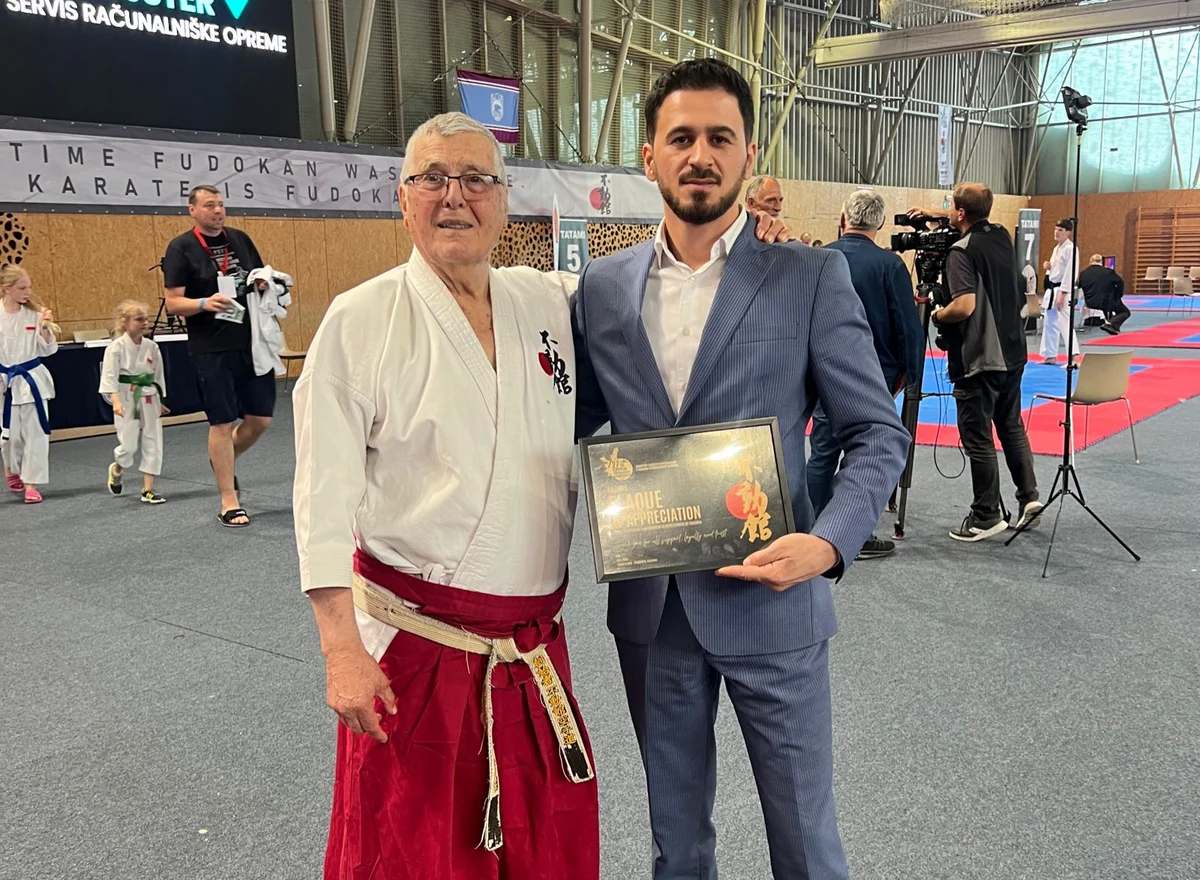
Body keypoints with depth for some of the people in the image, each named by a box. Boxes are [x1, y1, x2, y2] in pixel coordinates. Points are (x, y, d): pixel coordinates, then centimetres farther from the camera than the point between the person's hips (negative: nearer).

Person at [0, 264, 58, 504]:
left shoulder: (35, 313, -3)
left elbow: (47, 350, 1)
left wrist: (45, 327, -14)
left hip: (32, 379, 1)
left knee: (36, 432, 1)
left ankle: (30, 483, 11)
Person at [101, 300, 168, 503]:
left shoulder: (151, 347, 2)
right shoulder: (116, 347, -10)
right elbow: (109, 377, -15)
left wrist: (160, 401, 16)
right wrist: (116, 401, -27)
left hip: (148, 398, 4)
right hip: (126, 398, -4)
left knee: (153, 443, 2)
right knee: (129, 444, -3)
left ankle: (148, 489, 10)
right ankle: (117, 468, 33)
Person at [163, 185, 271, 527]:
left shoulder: (240, 239, 11)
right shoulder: (181, 248, -4)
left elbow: (261, 279, 21)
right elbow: (173, 303, -7)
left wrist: (265, 284, -2)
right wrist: (205, 303, -25)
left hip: (253, 342, 5)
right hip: (212, 350, -5)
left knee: (260, 418, 8)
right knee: (221, 423, 0)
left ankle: (223, 460, 38)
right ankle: (229, 502, 10)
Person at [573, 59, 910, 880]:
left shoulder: (813, 276, -6)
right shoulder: (602, 286, 3)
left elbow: (878, 432, -5)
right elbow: (572, 423, 10)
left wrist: (829, 543, -20)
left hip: (769, 599, -3)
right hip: (649, 608, 3)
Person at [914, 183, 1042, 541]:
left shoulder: (962, 251, -16)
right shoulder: (1002, 236, 8)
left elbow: (964, 306, -26)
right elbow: (974, 221, 31)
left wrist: (937, 315, -7)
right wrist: (937, 213, 27)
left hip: (980, 360, -8)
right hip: (1013, 353, 8)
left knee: (977, 437, 1)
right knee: (1012, 426, 21)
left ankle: (986, 517, 7)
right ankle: (1029, 495, 19)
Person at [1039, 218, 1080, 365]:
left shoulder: (1070, 248, -14)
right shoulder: (1057, 248, 15)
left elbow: (1071, 272, -20)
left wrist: (1062, 295, -23)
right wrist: (1049, 267, 1)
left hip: (1063, 290, -10)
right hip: (1052, 289, 10)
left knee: (1065, 323, -15)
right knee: (1050, 323, 15)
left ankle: (1073, 358, -19)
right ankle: (1050, 356, 25)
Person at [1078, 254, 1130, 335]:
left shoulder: (1083, 273, -3)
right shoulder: (1108, 272, -11)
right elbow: (1120, 282, -11)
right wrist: (1117, 297, 2)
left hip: (1090, 303, 5)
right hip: (1107, 302, -5)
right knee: (1125, 312, 15)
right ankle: (1110, 324, -12)